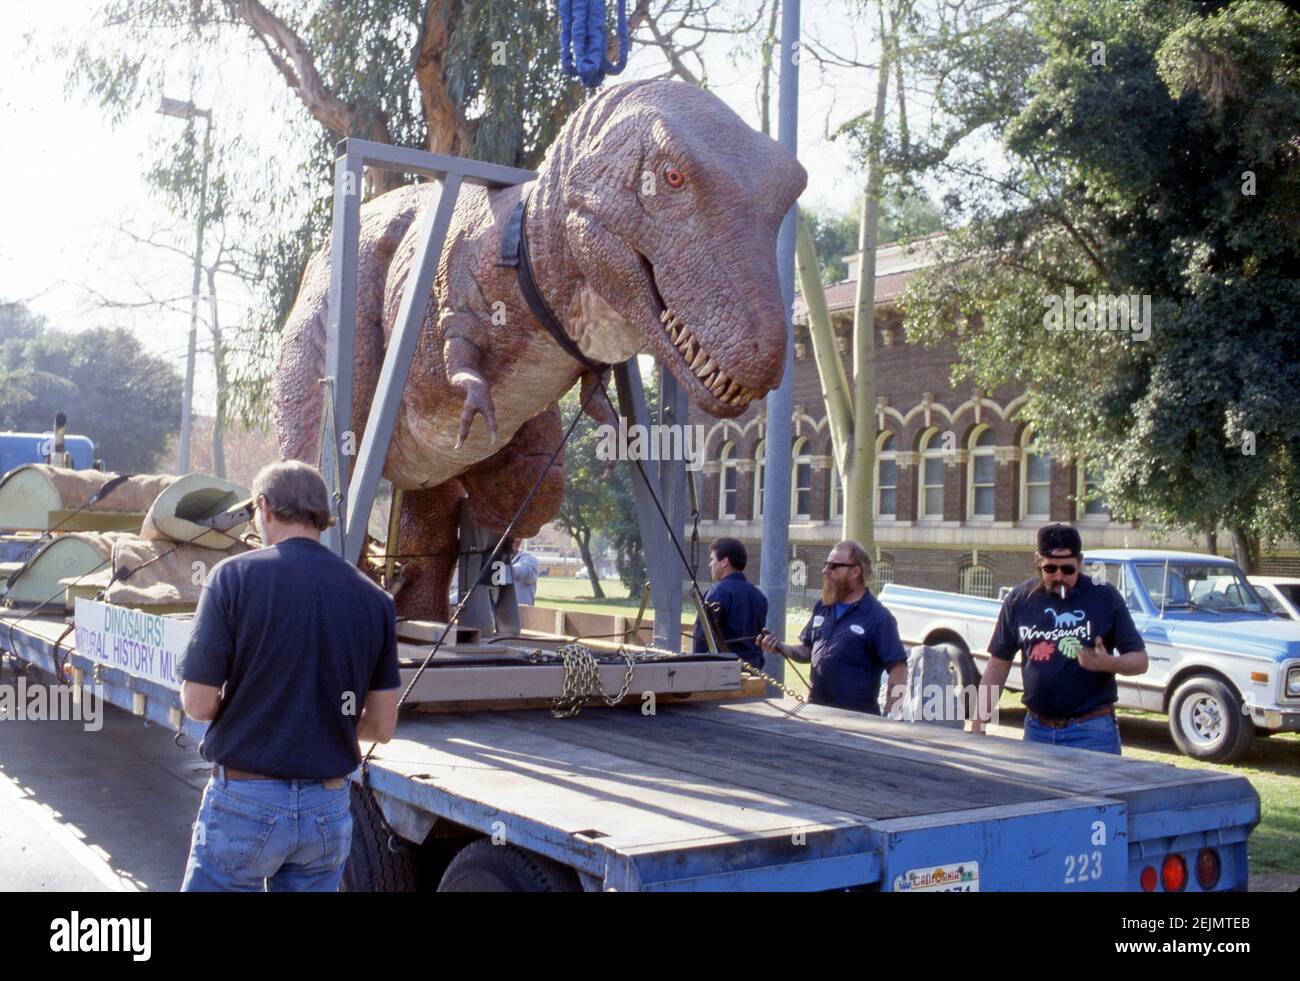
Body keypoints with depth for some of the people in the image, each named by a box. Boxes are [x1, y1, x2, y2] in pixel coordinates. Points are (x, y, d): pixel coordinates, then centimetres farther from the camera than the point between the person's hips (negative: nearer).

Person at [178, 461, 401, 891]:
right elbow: (381, 726, 4)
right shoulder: (373, 598, 1)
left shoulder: (235, 576, -10)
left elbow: (199, 704, -11)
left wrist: (248, 704, 11)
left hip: (245, 804, -3)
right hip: (328, 808, 4)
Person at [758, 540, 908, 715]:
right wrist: (779, 648, 1)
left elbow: (898, 667, -13)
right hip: (815, 712, 6)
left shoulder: (878, 618, -10)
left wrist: (889, 718, -19)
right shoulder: (822, 607, 11)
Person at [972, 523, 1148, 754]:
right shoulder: (1020, 599, 3)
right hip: (1036, 730, 3)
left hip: (1091, 730, -3)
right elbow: (998, 664, 8)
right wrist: (978, 722, 3)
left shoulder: (1104, 597, -4)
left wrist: (1108, 663, -23)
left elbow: (1140, 660, -1)